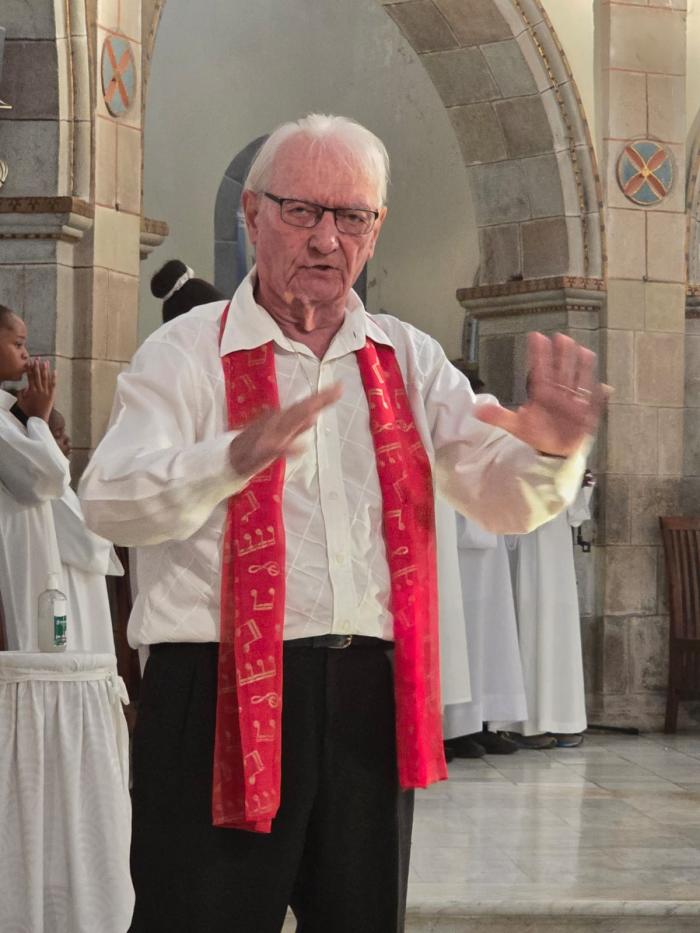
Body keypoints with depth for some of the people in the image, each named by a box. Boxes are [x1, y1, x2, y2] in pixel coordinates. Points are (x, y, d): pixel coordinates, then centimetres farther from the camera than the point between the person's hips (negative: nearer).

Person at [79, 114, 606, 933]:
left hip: (369, 698, 4)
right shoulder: (185, 353, -1)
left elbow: (502, 499, 5)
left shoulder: (408, 361, 11)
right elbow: (110, 504, -15)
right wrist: (237, 457, -34)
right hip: (220, 695, -4)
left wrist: (549, 451, -19)